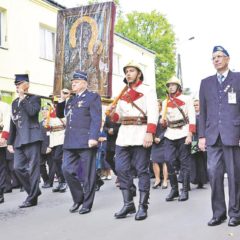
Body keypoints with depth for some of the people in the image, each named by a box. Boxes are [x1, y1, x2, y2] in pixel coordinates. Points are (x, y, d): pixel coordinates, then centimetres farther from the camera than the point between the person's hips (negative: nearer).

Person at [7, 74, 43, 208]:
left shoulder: (34, 98, 2)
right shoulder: (15, 103, 21)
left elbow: (32, 112, -20)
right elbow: (13, 124, 21)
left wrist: (23, 98, -10)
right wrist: (10, 142, 17)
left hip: (32, 138, -7)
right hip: (19, 140, 7)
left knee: (33, 168, -4)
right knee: (18, 167, 1)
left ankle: (32, 198, 1)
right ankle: (34, 190, 18)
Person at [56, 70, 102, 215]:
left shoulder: (93, 97, -1)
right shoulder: (71, 100, 21)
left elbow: (96, 119, -10)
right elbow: (60, 114, 25)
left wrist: (93, 137, -21)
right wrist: (62, 100, 11)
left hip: (86, 141, -7)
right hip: (70, 142, 7)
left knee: (88, 174, 1)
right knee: (67, 170, 3)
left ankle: (87, 204, 11)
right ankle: (78, 198, 20)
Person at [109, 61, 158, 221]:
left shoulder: (147, 90, 2)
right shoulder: (123, 93, 21)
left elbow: (153, 113, -10)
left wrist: (150, 133, -23)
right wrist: (113, 113, 0)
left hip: (141, 135, -6)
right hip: (123, 135, 6)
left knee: (142, 170, -3)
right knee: (121, 169, 2)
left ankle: (143, 206, 4)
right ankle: (128, 204, 11)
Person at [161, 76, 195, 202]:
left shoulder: (186, 99, 0)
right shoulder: (165, 102, 14)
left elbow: (192, 118, -6)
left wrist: (190, 135, -15)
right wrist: (163, 121, -5)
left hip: (183, 134, -4)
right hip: (169, 135, 4)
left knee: (184, 163, -1)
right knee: (169, 161, -3)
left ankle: (185, 191, 6)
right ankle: (174, 189, 9)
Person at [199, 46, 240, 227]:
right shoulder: (206, 82, 17)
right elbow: (203, 111, 14)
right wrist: (202, 136, 7)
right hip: (213, 136, 3)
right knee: (214, 173, 0)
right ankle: (218, 213, 9)